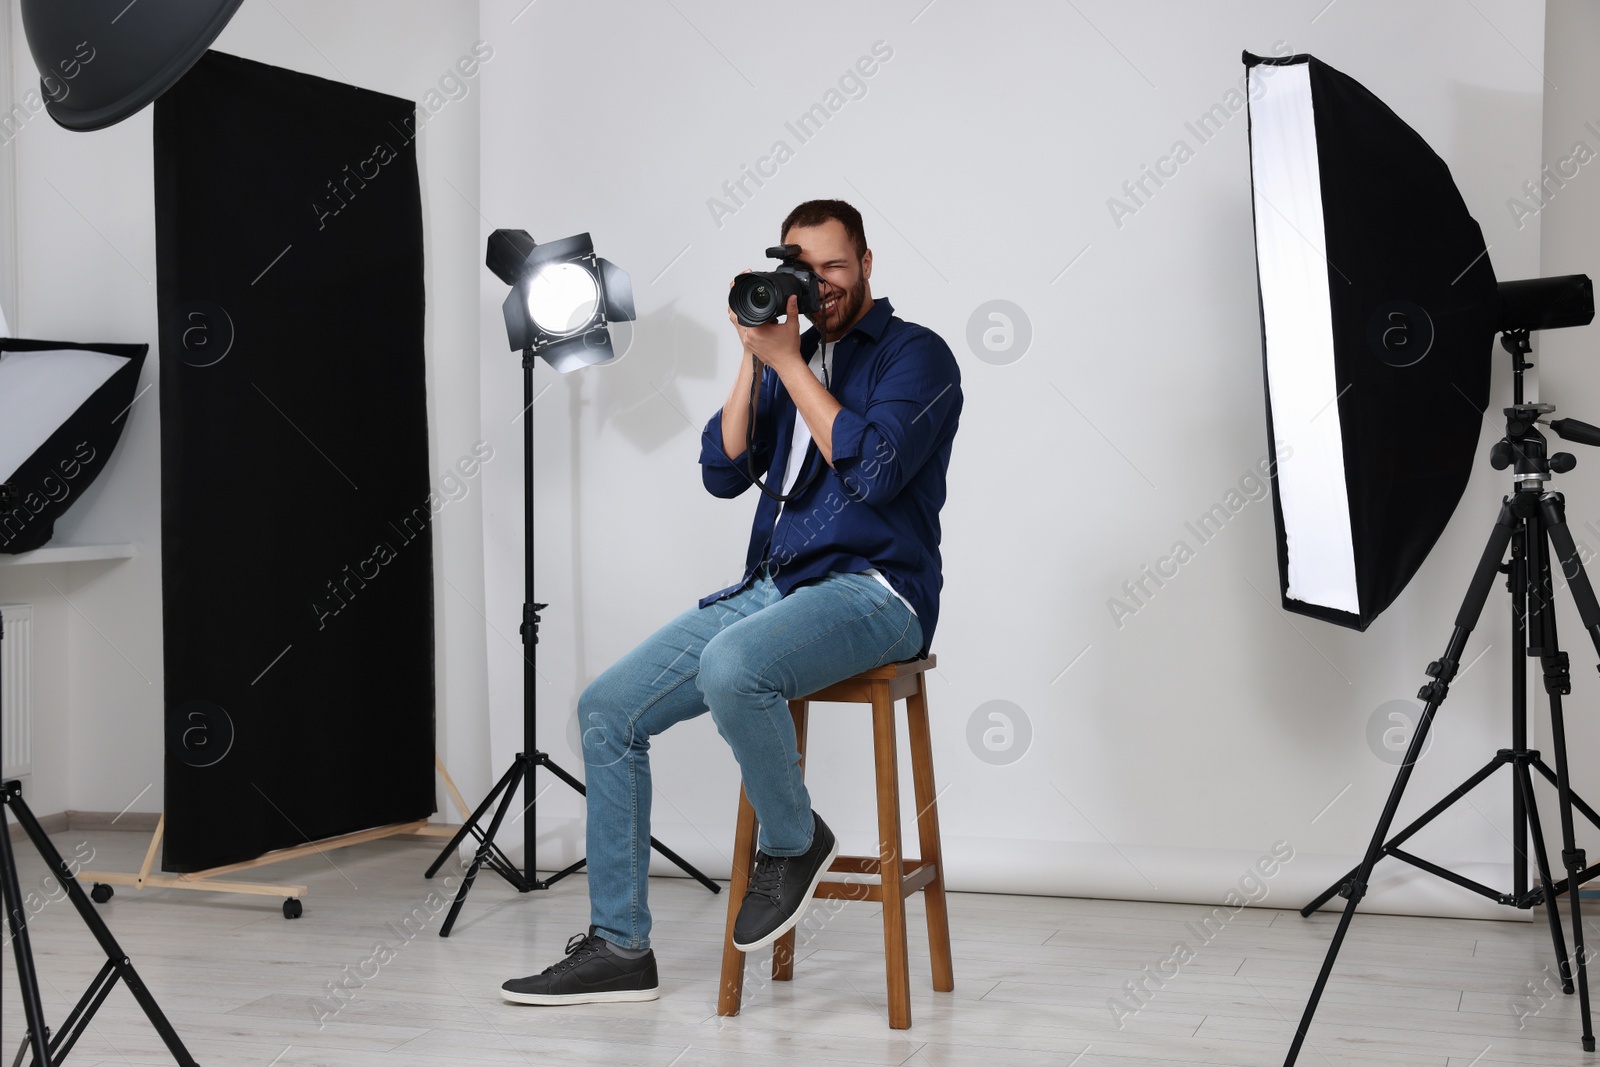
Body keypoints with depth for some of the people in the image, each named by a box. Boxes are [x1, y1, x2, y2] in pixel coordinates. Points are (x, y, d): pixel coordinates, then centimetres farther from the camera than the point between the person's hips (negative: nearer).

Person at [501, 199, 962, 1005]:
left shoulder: (916, 355, -2)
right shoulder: (791, 355, 18)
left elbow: (874, 470, -19)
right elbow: (724, 474, 8)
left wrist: (787, 361, -13)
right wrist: (753, 359, -1)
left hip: (871, 591, -7)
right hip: (772, 587, 7)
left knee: (730, 667, -38)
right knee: (608, 708, -4)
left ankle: (793, 841, -9)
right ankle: (619, 947, 2)